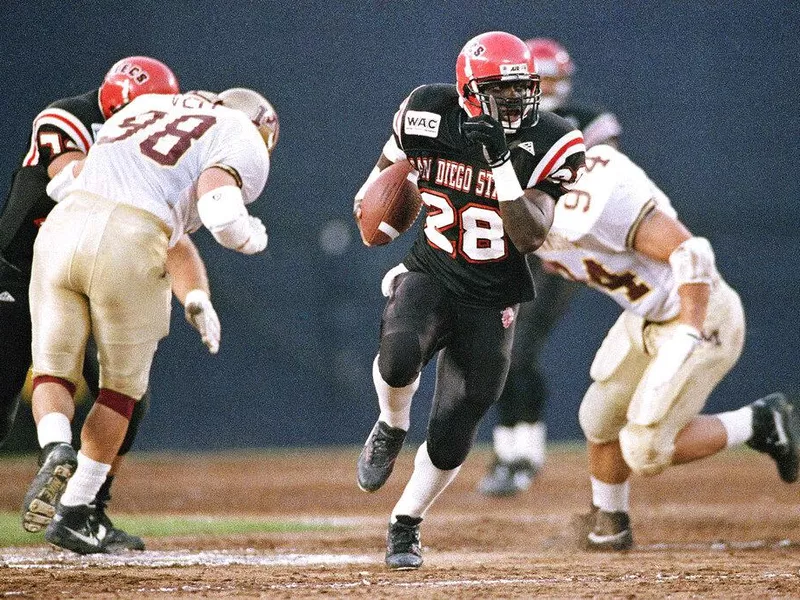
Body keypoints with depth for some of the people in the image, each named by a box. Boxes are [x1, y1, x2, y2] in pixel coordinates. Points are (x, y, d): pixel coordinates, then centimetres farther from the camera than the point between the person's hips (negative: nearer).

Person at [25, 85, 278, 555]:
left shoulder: (143, 107, 30)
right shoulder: (243, 140, 12)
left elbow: (60, 185, 28)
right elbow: (222, 216, -8)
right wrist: (253, 238, 12)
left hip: (62, 228, 4)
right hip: (130, 251, -4)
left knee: (54, 374, 16)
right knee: (121, 388, 16)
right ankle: (73, 512, 14)